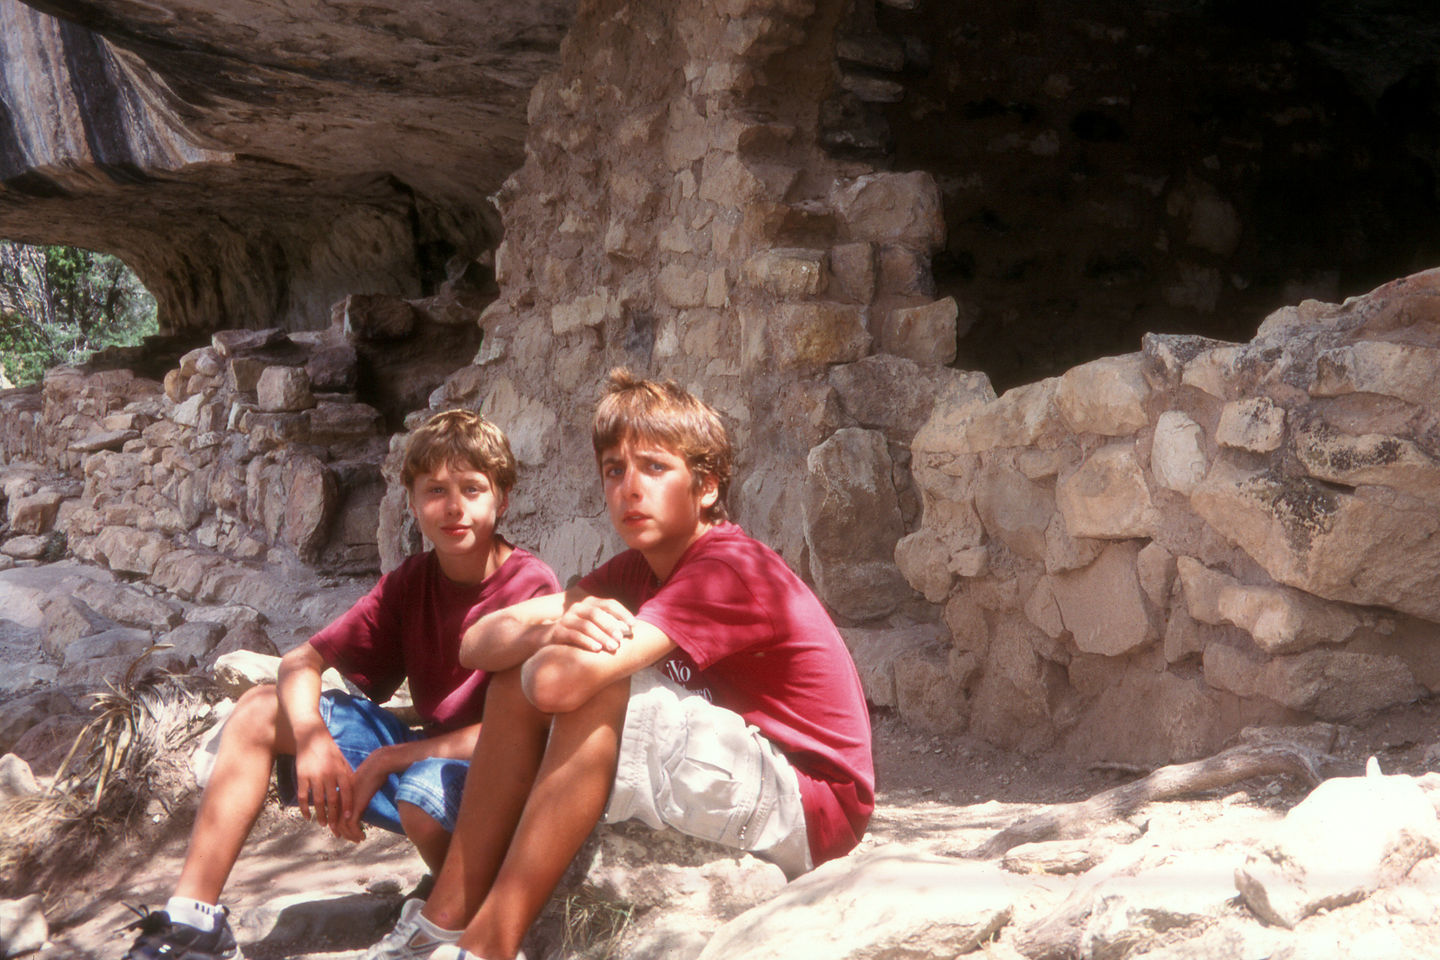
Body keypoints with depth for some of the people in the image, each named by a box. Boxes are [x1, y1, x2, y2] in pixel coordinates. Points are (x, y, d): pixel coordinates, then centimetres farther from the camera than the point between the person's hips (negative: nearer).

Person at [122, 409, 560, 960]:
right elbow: (302, 661, 0)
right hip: (421, 753, 7)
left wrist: (387, 760, -21)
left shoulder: (531, 587, -17)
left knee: (427, 786, -41)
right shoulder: (410, 583, 2)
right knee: (262, 708, -1)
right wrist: (311, 738, -21)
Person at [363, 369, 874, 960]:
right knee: (518, 674, 0)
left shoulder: (731, 572, -22)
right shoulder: (639, 570, 5)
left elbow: (563, 683, -35)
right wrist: (552, 630, -25)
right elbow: (475, 644, -3)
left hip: (809, 807, -8)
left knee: (599, 687, -28)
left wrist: (569, 644, -11)